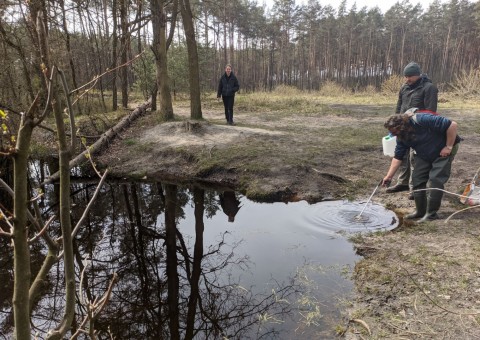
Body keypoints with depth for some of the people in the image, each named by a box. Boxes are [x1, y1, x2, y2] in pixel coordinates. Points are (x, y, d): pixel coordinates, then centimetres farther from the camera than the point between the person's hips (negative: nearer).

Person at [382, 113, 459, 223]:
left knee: (435, 181, -12)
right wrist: (389, 176, -8)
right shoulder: (401, 137, -9)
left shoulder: (422, 120, -33)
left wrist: (449, 147, -25)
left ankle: (431, 213, -2)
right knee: (417, 178, 1)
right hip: (424, 155, 7)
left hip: (443, 152, -7)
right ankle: (420, 211, 13)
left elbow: (452, 125, -31)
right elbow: (397, 157, -4)